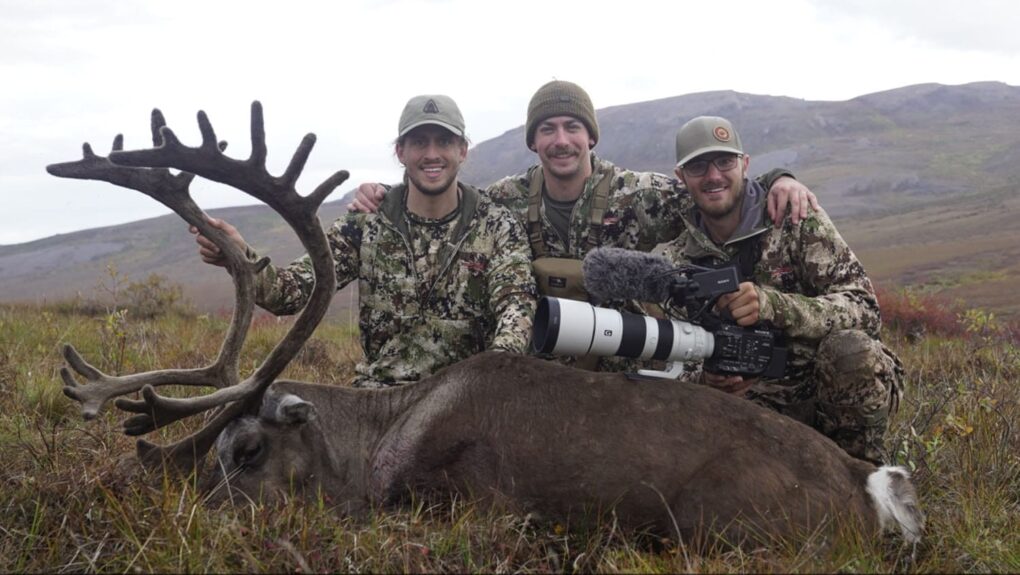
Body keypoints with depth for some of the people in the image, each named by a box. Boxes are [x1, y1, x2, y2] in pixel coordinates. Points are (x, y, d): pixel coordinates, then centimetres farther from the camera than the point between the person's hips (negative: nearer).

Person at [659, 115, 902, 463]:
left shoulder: (795, 217, -7)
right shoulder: (675, 262, 1)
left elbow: (864, 310, -17)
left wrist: (771, 304, -34)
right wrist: (705, 381, -25)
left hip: (841, 388, -2)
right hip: (762, 408, 2)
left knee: (849, 349, -36)